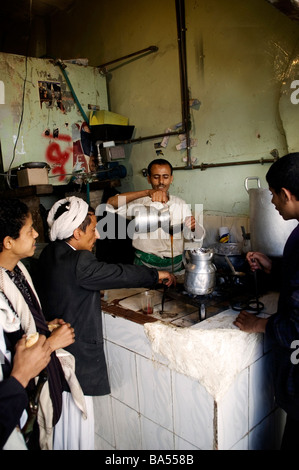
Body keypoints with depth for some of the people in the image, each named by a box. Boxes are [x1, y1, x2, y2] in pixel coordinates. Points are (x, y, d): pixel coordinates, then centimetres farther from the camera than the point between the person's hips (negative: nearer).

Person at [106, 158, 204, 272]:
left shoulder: (180, 204, 12)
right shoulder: (140, 202, 0)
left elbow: (199, 237, 11)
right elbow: (111, 203, -18)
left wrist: (194, 227, -13)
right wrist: (146, 192, -27)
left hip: (175, 265, 3)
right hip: (146, 264, -3)